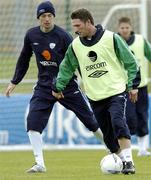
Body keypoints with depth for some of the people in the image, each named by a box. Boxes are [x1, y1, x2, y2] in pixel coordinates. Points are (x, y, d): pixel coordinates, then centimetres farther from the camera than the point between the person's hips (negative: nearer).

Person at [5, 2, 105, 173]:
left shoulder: (62, 36, -13)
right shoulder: (31, 35, 0)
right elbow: (24, 59, 15)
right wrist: (14, 82, 18)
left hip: (67, 85, -3)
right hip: (44, 86, 3)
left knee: (90, 119, 0)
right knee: (33, 121, -14)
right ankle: (40, 164, -10)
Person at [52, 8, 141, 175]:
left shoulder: (111, 38, -8)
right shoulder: (75, 45, 3)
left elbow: (130, 62, -1)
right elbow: (66, 68, 18)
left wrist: (133, 85, -2)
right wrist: (58, 87, 17)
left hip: (116, 91, -5)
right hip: (95, 97, 5)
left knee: (118, 122, -25)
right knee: (107, 134, 4)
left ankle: (128, 160, -25)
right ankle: (122, 160, 17)